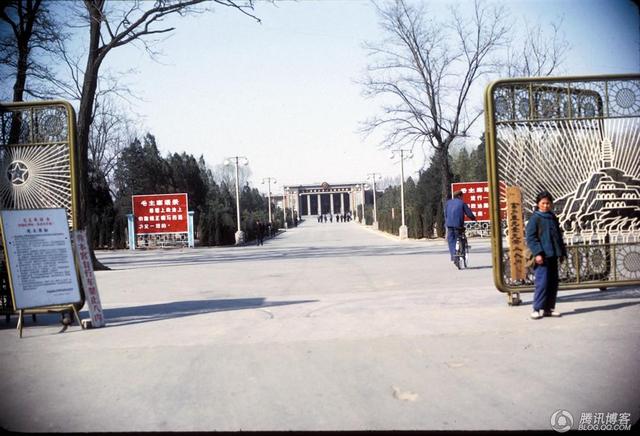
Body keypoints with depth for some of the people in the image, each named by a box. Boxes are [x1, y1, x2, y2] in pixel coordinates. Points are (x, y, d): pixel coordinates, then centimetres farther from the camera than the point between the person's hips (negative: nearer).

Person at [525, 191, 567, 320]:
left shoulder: (553, 218, 16)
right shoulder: (535, 218, -5)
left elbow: (559, 236, 23)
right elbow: (530, 237, -11)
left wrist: (562, 252, 19)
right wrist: (537, 253, -19)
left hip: (553, 256, 7)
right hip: (542, 256, -7)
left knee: (553, 282, 9)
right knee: (542, 282, -12)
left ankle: (549, 308, 17)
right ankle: (538, 308, -6)